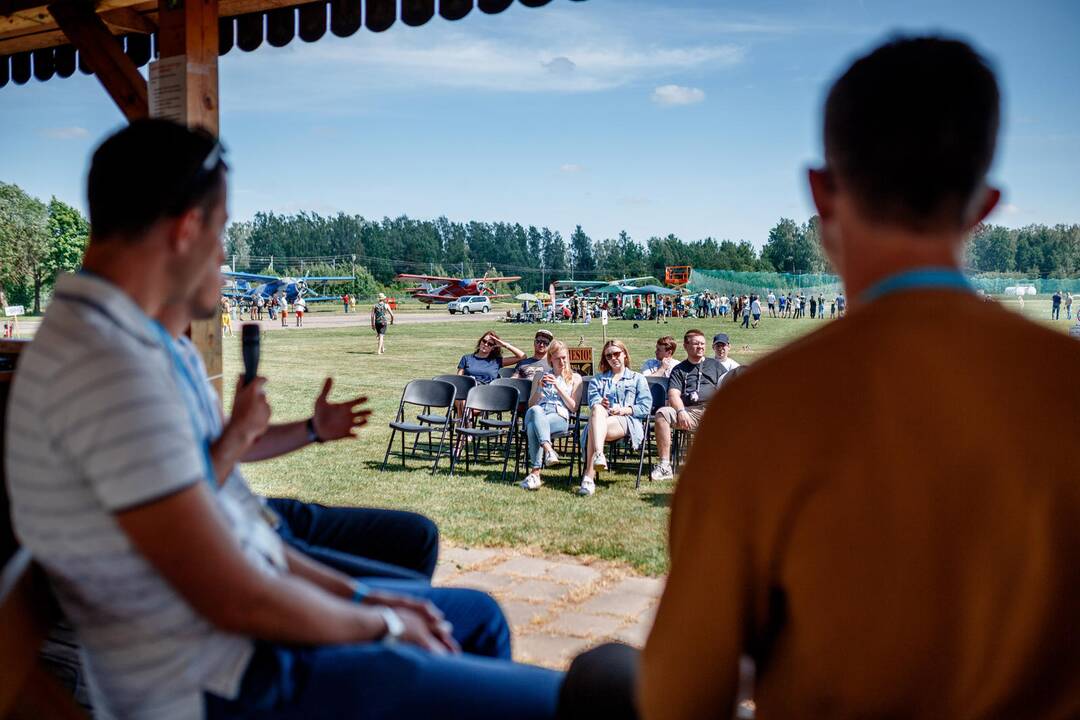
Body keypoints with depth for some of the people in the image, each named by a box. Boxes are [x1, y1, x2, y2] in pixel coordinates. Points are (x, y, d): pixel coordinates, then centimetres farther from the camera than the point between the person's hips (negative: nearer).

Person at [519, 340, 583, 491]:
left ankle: (535, 472, -49)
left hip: (560, 418, -2)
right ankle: (548, 449, -57)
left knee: (533, 427, -38)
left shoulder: (575, 378, 20)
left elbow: (574, 407, 10)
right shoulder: (540, 376, 27)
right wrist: (539, 387, 3)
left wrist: (559, 388, -1)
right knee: (535, 411, -39)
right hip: (537, 414, 2)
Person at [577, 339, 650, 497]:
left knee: (594, 429, -36)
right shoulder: (598, 379, 33)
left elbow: (645, 407, 9)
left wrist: (624, 410, -8)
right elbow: (593, 401, 12)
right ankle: (599, 454, -56)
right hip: (602, 418, 2)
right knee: (597, 410, -38)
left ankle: (589, 477, -50)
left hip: (627, 422, -2)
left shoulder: (638, 379, 24)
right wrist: (600, 404, -13)